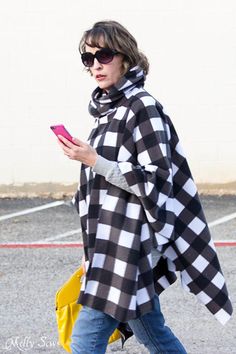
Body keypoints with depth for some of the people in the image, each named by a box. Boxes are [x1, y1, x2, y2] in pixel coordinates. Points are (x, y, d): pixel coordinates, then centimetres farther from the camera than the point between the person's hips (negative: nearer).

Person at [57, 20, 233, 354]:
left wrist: (93, 161, -21)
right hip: (113, 242, 9)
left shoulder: (143, 107, -12)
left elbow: (155, 182, -17)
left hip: (130, 243, -9)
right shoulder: (109, 110, 14)